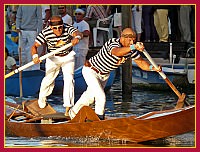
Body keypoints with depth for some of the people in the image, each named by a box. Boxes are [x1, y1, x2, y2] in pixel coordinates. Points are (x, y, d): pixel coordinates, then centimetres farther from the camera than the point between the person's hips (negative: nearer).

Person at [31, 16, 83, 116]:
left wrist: (77, 37, -75)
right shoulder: (45, 33, -27)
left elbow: (78, 34, -49)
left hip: (68, 56, 0)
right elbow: (35, 46, -28)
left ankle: (68, 107, -10)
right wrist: (35, 56, -50)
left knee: (69, 78, -12)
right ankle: (42, 97, 35)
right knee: (49, 78, 3)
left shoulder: (68, 29, -30)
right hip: (53, 57, 0)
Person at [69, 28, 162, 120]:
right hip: (91, 71, -8)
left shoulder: (131, 50, -13)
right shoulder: (113, 44, -37)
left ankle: (74, 111, 48)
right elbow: (117, 52, -62)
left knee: (90, 97, 25)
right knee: (101, 97, -21)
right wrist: (134, 47, -78)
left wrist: (152, 67, -31)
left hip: (104, 74, 8)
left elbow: (141, 62, -9)